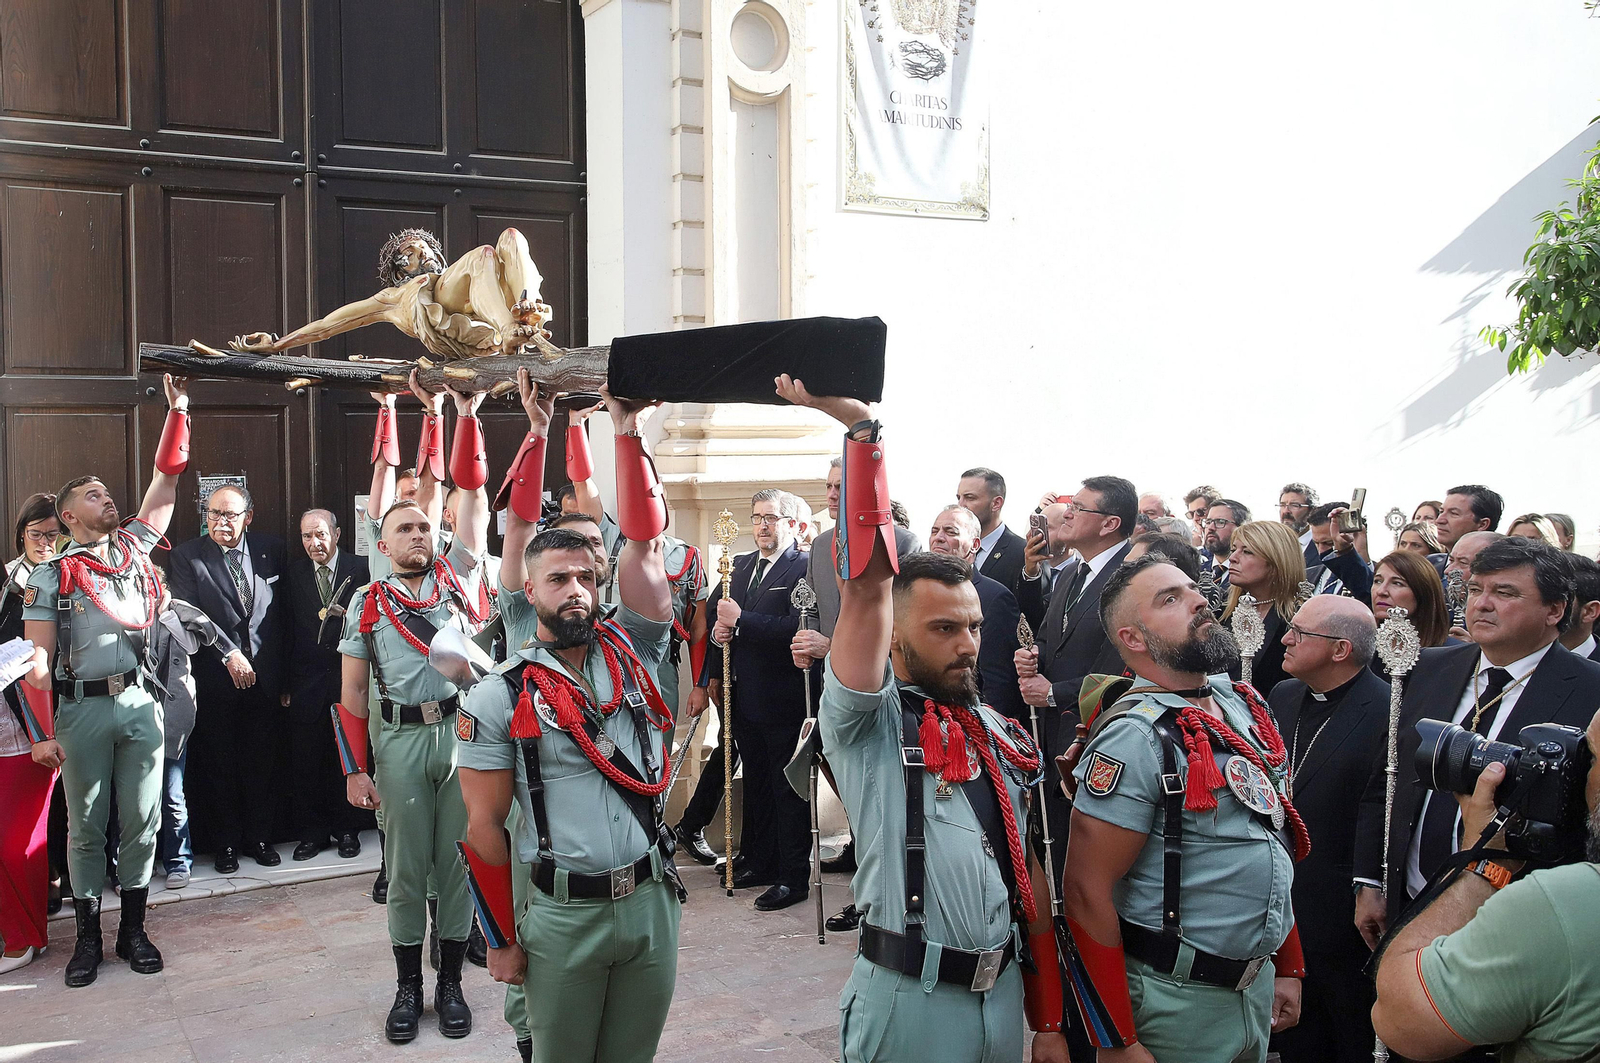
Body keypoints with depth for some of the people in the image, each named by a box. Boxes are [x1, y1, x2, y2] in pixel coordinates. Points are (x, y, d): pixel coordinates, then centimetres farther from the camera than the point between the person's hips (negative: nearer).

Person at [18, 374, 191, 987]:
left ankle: (133, 928, 17)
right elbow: (38, 661, -3)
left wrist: (177, 411, 4)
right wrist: (43, 734, -9)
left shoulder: (134, 547, 11)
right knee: (86, 826, 7)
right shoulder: (51, 575, 1)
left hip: (139, 703, 3)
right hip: (81, 708, -3)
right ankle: (88, 934, 18)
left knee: (141, 821, 6)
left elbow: (165, 483, 9)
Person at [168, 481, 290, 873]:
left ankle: (259, 838, 24)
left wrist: (285, 676, 7)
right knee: (218, 766, 7)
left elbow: (284, 616, 8)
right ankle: (225, 844, 20)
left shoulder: (271, 550, 5)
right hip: (215, 681, -2)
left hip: (265, 678, 2)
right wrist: (229, 655, -17)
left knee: (261, 763, 10)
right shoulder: (186, 556, -2)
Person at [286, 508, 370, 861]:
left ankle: (346, 830, 20)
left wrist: (348, 616, -16)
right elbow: (289, 626, 5)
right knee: (306, 760, 5)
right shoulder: (294, 572, 7)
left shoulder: (359, 568, 1)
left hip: (347, 677, -1)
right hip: (307, 681, 2)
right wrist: (285, 681, 1)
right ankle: (312, 832, 18)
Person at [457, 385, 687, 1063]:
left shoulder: (630, 653, 2)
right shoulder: (499, 698, -6)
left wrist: (626, 429, -12)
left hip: (652, 898, 3)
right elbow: (483, 825, -4)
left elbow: (643, 543, -8)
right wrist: (503, 940, -3)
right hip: (563, 913, -3)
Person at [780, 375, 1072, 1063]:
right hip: (909, 1000, -5)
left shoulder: (1002, 737, 8)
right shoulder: (866, 722, -9)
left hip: (1004, 996, 5)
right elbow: (867, 583, -22)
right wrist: (861, 429, -27)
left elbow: (1027, 873, 11)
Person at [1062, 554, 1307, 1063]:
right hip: (1177, 1001, -7)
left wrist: (1289, 967, 15)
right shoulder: (1137, 735, -20)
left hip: (1258, 982, 7)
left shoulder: (1245, 705, 4)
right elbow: (1087, 892, -21)